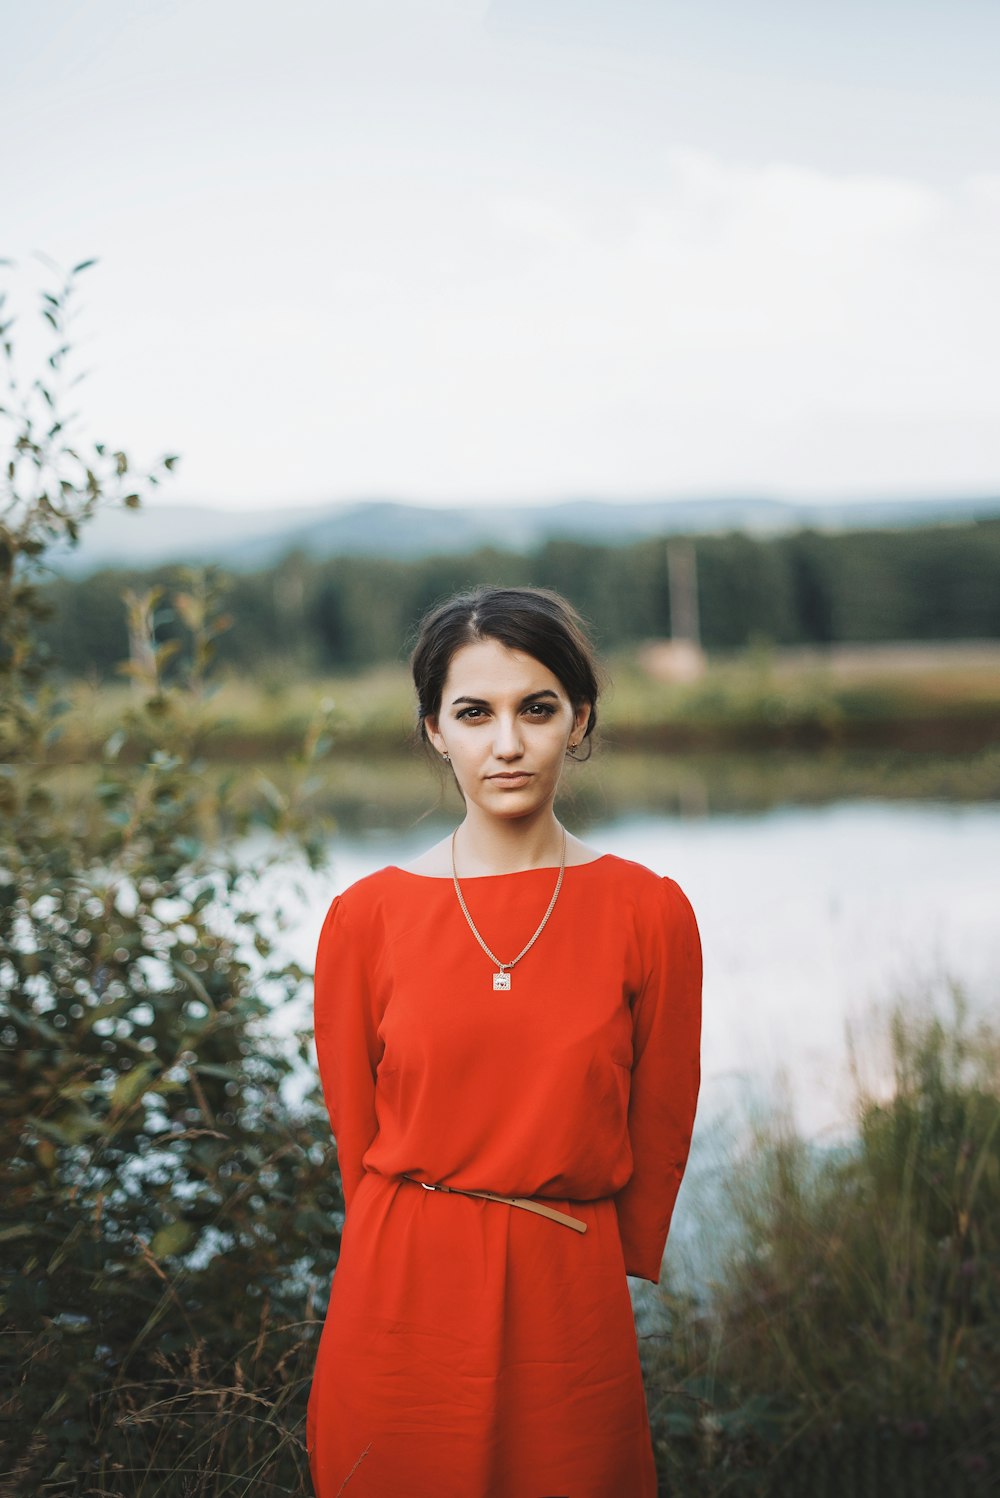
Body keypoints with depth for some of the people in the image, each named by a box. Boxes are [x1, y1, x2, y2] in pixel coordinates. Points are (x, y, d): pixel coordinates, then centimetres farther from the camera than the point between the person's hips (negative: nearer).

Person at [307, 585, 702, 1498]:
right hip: (400, 1297, 0)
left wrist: (602, 1273, 9)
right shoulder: (367, 916, -3)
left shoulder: (648, 912, -4)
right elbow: (356, 1127, 5)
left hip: (569, 1303, 0)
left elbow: (659, 1135, 4)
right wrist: (422, 1256, 8)